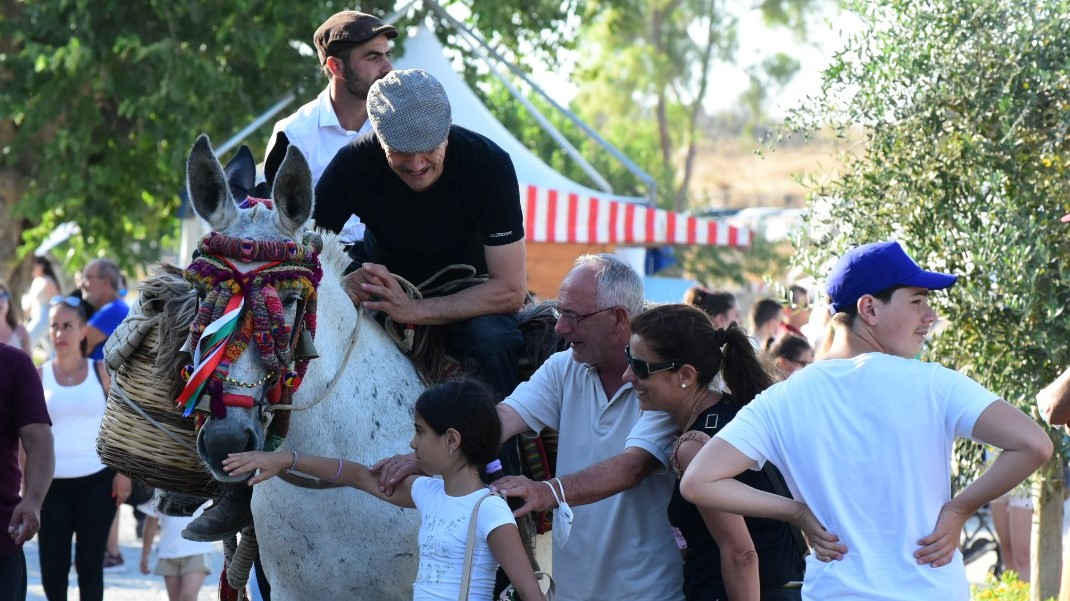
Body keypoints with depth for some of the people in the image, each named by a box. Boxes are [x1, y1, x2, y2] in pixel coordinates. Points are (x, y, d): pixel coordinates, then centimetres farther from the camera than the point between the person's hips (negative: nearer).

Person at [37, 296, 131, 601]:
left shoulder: (101, 372, 2)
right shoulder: (39, 376, 1)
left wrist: (124, 472, -3)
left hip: (97, 481, 0)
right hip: (53, 484, 0)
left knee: (90, 561, 4)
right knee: (52, 563, 0)